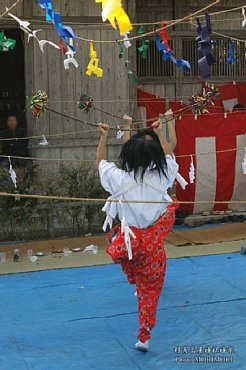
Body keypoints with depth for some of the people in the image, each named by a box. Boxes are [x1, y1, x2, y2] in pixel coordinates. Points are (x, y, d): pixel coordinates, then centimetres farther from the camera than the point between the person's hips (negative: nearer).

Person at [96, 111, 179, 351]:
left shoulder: (120, 179, -17)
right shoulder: (161, 177, -15)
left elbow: (100, 162, 6)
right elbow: (168, 155, 9)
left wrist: (103, 137, 18)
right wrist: (159, 133, 22)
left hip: (129, 241, -1)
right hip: (153, 246, 1)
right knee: (150, 291, 19)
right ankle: (144, 338, 30)